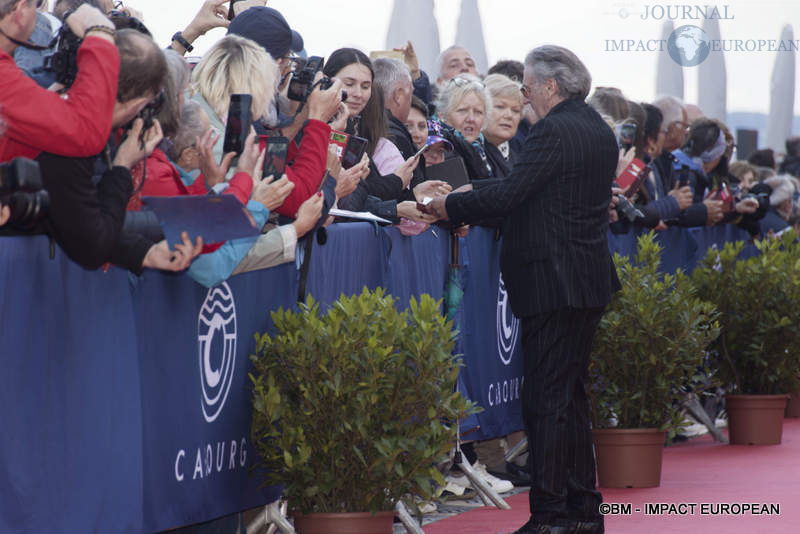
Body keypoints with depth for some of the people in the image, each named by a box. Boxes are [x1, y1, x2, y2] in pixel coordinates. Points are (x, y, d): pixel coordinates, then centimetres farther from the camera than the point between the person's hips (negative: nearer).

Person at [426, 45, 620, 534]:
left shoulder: (554, 132, -15)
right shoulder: (600, 131, 14)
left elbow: (508, 195, -18)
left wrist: (450, 207, -5)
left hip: (553, 282, -9)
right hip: (591, 281, 9)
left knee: (547, 400, -6)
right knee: (571, 393, 16)